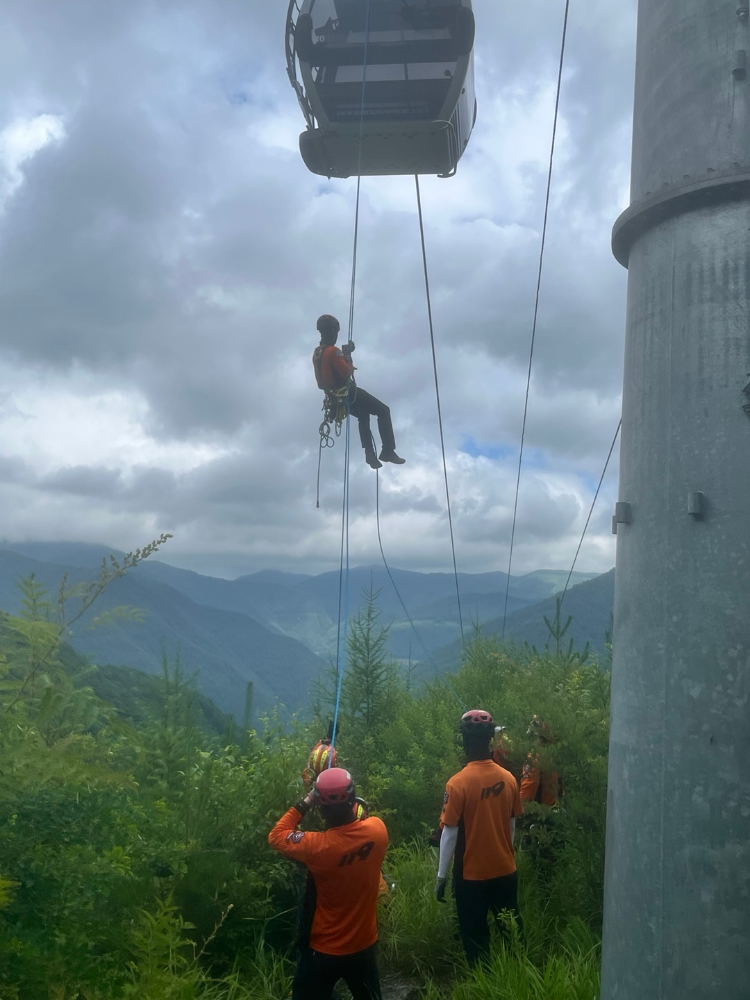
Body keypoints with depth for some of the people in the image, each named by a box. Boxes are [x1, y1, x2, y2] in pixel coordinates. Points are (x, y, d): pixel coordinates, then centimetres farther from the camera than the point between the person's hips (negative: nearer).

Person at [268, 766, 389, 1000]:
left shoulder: (318, 847, -30)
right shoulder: (378, 830, -18)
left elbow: (276, 836, -11)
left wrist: (304, 804, -8)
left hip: (323, 951, -4)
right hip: (364, 946, 4)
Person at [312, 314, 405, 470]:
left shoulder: (317, 353, 7)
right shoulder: (333, 351, -21)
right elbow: (347, 372, -24)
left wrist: (344, 354, 13)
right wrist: (347, 356, -10)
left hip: (335, 396, 10)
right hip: (347, 393, -10)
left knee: (363, 415, 29)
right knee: (383, 410, -1)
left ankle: (370, 454, 20)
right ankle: (388, 451, -6)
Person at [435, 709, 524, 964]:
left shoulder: (458, 783, -20)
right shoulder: (508, 778, -6)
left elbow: (450, 833, -16)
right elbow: (512, 826, 4)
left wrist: (441, 876, -6)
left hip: (472, 874, -4)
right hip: (506, 869, 4)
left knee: (475, 936, 12)